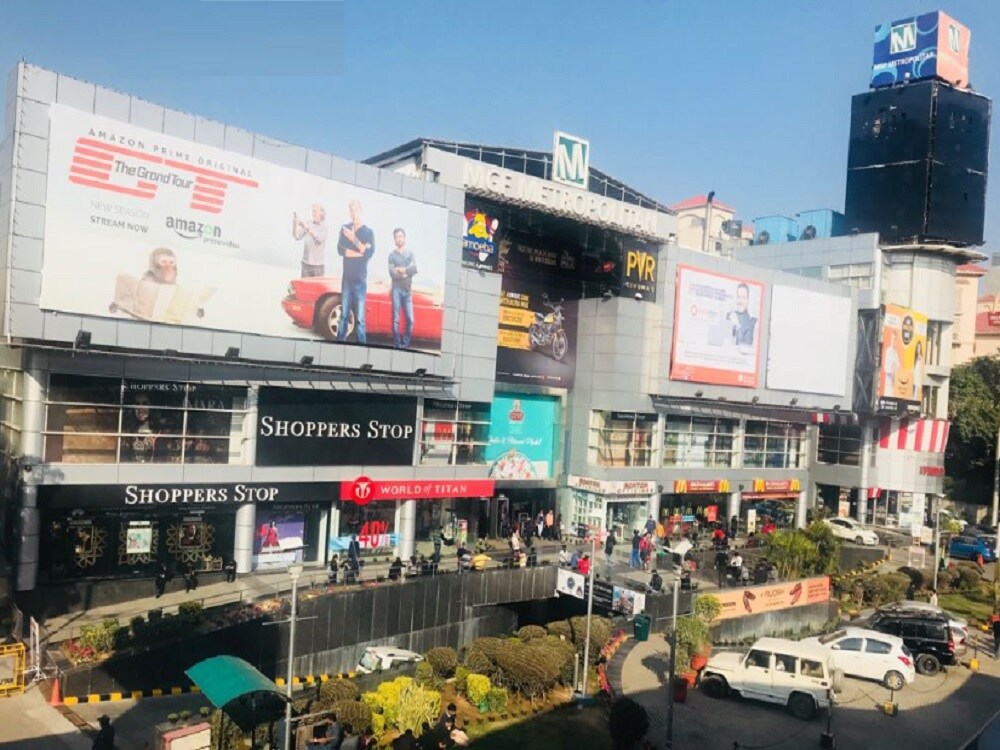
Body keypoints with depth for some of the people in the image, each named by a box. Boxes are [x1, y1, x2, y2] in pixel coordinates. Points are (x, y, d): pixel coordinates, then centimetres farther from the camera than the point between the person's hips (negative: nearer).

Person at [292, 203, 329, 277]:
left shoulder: (324, 226, -5)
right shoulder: (308, 224, 4)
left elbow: (320, 239, -22)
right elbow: (297, 236, -2)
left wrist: (306, 227, -27)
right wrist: (295, 224, -18)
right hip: (306, 263, 3)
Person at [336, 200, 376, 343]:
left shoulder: (368, 232, 0)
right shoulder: (344, 228, 8)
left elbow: (370, 253, -13)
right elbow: (340, 250, -4)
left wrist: (354, 239, -19)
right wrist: (360, 252, -11)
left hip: (360, 279, -2)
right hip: (346, 278, 3)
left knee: (360, 317, -6)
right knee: (344, 314, 3)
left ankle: (361, 344, -4)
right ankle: (340, 341, 8)